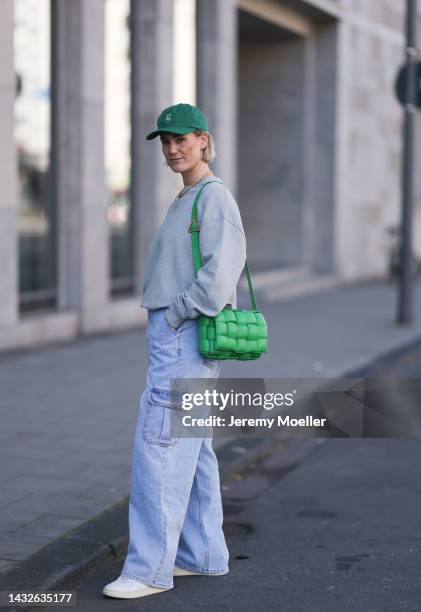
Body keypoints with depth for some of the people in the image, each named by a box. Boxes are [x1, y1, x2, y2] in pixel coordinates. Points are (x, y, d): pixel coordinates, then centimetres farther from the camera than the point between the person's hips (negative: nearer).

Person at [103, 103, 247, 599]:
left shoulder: (214, 195, -11)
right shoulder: (185, 200, 19)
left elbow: (222, 268, -21)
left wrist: (176, 316, -16)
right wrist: (166, 321, 15)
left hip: (185, 335, -10)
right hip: (172, 335, 10)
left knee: (158, 445, -11)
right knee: (190, 447, 12)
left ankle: (150, 566, -8)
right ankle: (204, 554, 19)